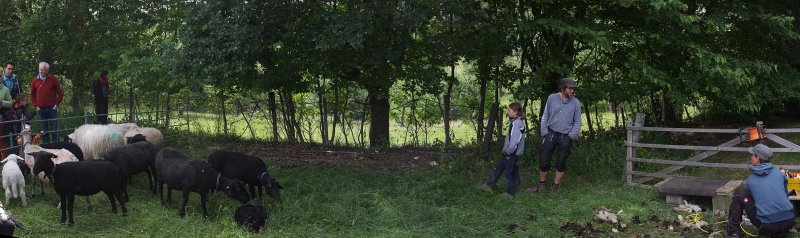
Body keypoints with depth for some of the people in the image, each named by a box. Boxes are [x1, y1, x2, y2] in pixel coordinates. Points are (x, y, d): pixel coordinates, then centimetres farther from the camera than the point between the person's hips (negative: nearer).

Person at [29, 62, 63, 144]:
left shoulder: (53, 79, -1)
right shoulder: (35, 80, 4)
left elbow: (60, 93, 2)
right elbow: (32, 95, 13)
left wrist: (57, 104, -3)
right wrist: (35, 106, 5)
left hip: (52, 108, -2)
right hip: (41, 109, 2)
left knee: (54, 129, -1)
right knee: (44, 130, 6)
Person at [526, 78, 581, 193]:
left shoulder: (575, 102, -5)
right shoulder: (552, 98, -4)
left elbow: (577, 122, 2)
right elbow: (545, 116, 3)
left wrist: (570, 137, -5)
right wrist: (544, 133, -2)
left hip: (565, 137, 0)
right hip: (551, 134, 1)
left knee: (561, 162, 8)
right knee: (544, 160, 2)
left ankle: (555, 186, 21)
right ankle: (541, 184, 20)